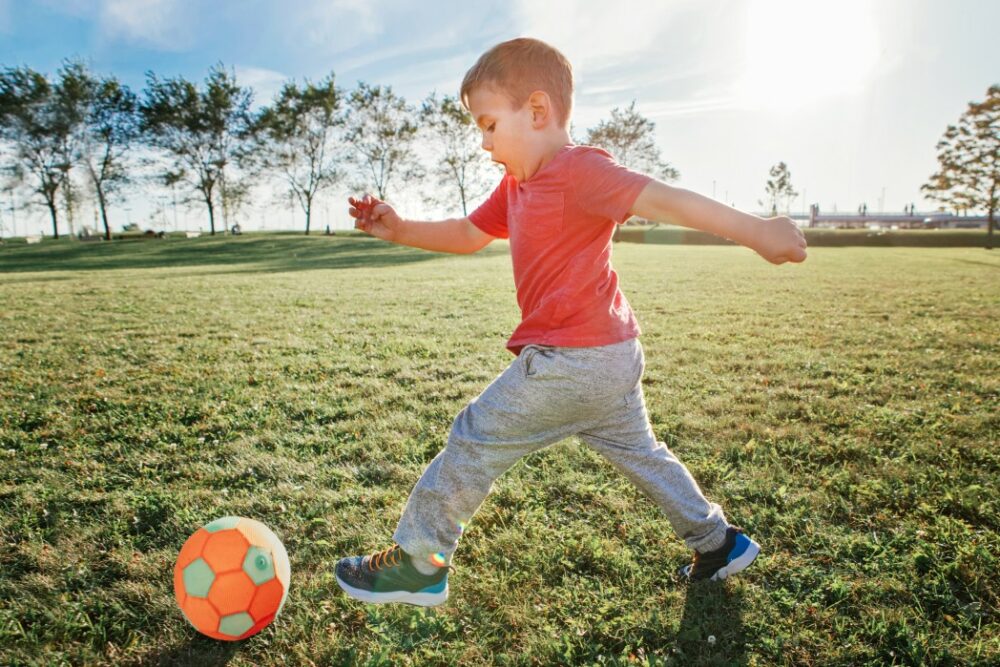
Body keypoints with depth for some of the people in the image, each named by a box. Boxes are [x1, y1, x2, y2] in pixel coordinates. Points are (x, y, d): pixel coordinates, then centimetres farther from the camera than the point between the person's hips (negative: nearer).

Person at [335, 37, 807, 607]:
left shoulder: (578, 170, -15)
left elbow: (661, 198, -24)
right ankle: (718, 543, 38)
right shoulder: (518, 185, 14)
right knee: (639, 452, 23)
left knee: (476, 441, 0)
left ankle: (418, 564, 15)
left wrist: (755, 232, -28)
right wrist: (400, 230, 8)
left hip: (570, 361, -10)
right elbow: (468, 234, 20)